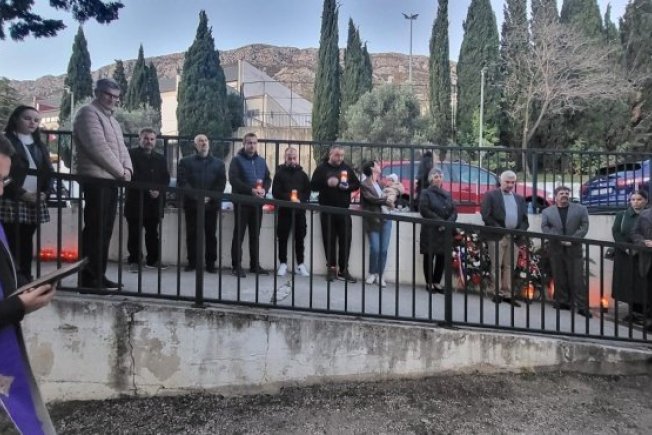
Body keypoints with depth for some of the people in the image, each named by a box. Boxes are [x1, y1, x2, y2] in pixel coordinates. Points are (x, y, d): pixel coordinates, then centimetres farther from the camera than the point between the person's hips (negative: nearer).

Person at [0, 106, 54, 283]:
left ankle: (26, 276, 12)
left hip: (35, 203, 5)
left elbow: (48, 172, 14)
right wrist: (21, 193, -14)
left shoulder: (40, 146, 18)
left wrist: (45, 192, -2)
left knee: (27, 240, 8)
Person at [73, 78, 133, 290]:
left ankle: (99, 276, 15)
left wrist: (127, 168, -1)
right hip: (96, 180, -9)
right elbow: (99, 148, -17)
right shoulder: (88, 113, -6)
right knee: (95, 231, -8)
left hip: (112, 181, 9)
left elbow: (121, 147, 18)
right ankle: (89, 279, -3)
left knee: (105, 231, 9)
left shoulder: (111, 118, 23)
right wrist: (120, 172, -13)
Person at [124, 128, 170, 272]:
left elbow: (166, 179, 11)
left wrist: (158, 190, -8)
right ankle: (134, 260, 9)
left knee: (153, 232, 10)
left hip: (154, 202, 4)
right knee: (134, 233, 0)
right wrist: (147, 189, -18)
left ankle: (153, 260, 18)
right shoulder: (131, 154, 1)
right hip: (135, 200, -4)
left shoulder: (160, 159, 16)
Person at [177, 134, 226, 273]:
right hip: (191, 204, 0)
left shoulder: (218, 163, 13)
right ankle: (192, 262, 12)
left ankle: (211, 263, 8)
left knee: (210, 234, 2)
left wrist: (209, 197, -12)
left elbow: (221, 183, 3)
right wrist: (197, 197, -13)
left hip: (211, 204, 0)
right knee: (192, 234, 3)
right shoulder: (186, 162, 9)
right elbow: (182, 182, -2)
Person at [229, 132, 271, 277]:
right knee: (239, 234, -1)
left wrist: (264, 189, -11)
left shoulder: (262, 161, 15)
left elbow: (268, 179, 11)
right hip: (242, 201, -5)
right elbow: (233, 179, -14)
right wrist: (251, 190, -23)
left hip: (257, 202, 5)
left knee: (255, 234, 10)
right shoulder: (237, 160, -3)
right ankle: (237, 266, 3)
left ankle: (255, 265, 18)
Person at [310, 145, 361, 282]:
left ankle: (344, 270, 9)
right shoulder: (321, 168, 1)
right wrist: (326, 183, -20)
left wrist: (348, 186, -9)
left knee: (345, 240, 1)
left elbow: (357, 184, 12)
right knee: (329, 240, 3)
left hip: (344, 210, 2)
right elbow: (313, 186, -5)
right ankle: (332, 268, 13)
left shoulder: (347, 168, 9)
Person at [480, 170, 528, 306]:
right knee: (496, 266, -1)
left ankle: (507, 294, 11)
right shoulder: (491, 195, 2)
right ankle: (497, 293, 5)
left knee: (509, 267, 6)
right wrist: (500, 229, -13)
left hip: (514, 237, 4)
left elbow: (524, 218, 15)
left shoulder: (519, 198, 18)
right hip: (497, 236, -4)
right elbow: (486, 215, -7)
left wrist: (520, 231, -3)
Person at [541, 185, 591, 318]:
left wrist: (572, 240, -11)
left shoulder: (581, 209, 8)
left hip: (574, 248, -1)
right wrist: (559, 239, -12)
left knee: (577, 278, -3)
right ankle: (562, 302, 13)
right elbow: (545, 228, 0)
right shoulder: (547, 211, 7)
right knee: (559, 278, 5)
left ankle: (582, 306, -2)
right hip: (556, 248, 1)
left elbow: (584, 226, 1)